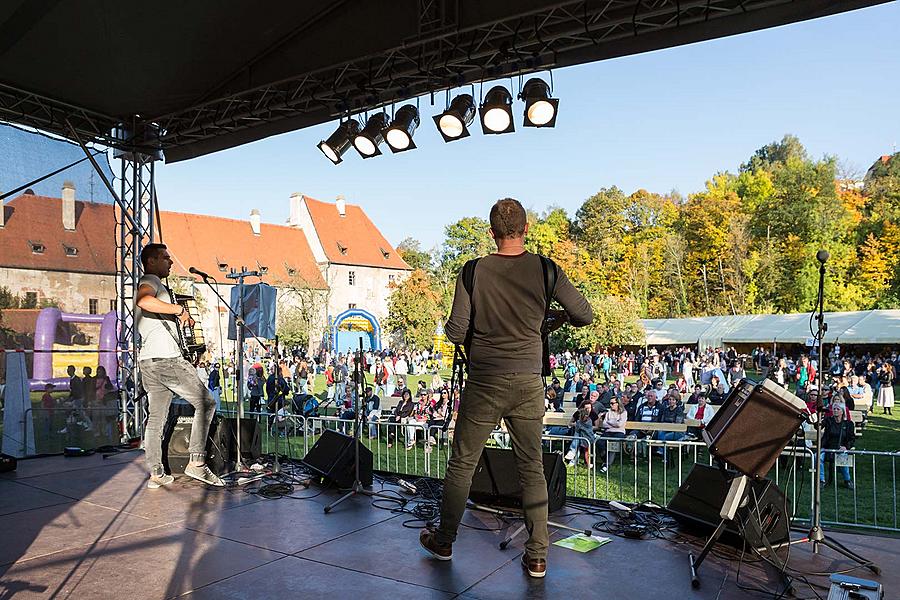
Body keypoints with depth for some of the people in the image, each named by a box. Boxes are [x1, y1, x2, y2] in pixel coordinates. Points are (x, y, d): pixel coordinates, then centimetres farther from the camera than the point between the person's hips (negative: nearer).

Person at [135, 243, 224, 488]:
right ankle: (196, 462, -8)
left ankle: (156, 474, 11)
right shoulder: (150, 280, -4)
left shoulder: (148, 284, 29)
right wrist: (178, 309, -20)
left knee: (156, 417, 9)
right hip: (166, 358, -10)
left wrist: (180, 317, 24)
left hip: (148, 361, 10)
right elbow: (144, 301, -28)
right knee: (206, 402, -5)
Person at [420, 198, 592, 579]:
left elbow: (455, 333, -8)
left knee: (462, 463, 13)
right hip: (528, 384, 2)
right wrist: (556, 317, 19)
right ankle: (537, 556, 18)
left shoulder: (473, 271, -8)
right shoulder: (546, 270, -4)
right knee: (532, 468, 12)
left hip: (484, 383, -1)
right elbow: (585, 316, 1)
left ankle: (444, 542, 29)